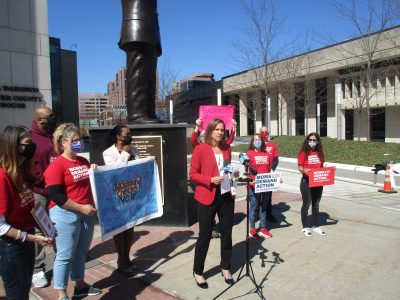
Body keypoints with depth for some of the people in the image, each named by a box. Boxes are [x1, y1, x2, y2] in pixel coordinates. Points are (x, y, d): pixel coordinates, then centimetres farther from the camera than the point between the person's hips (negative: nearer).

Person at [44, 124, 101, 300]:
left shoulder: (84, 162, 11)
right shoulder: (56, 165, -12)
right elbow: (55, 195, -19)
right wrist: (81, 208, -20)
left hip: (87, 213, 7)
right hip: (66, 214, -7)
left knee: (82, 252, 17)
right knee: (65, 255, 2)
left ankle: (80, 286, 33)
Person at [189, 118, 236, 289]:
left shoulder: (227, 148, 8)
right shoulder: (200, 149, -8)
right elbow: (192, 174, -8)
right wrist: (210, 180, -21)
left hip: (226, 195, 5)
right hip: (208, 197, -5)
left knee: (227, 233, 13)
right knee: (205, 235, 4)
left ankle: (225, 268, 33)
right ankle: (197, 271, 23)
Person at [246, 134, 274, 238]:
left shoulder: (267, 155, 10)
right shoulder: (249, 154, -4)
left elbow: (269, 170, 16)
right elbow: (247, 170, -8)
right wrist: (250, 180, -22)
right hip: (253, 185, -4)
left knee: (263, 207, 13)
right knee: (254, 207, 3)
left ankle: (263, 228, 23)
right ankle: (252, 229, 14)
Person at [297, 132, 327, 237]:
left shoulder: (320, 153, 7)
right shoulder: (303, 153, -7)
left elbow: (322, 167, 15)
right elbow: (300, 167, -9)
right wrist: (304, 170, -29)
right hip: (306, 182, -5)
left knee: (316, 204, 15)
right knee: (306, 204, 4)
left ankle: (316, 226, 27)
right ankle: (305, 227, 15)